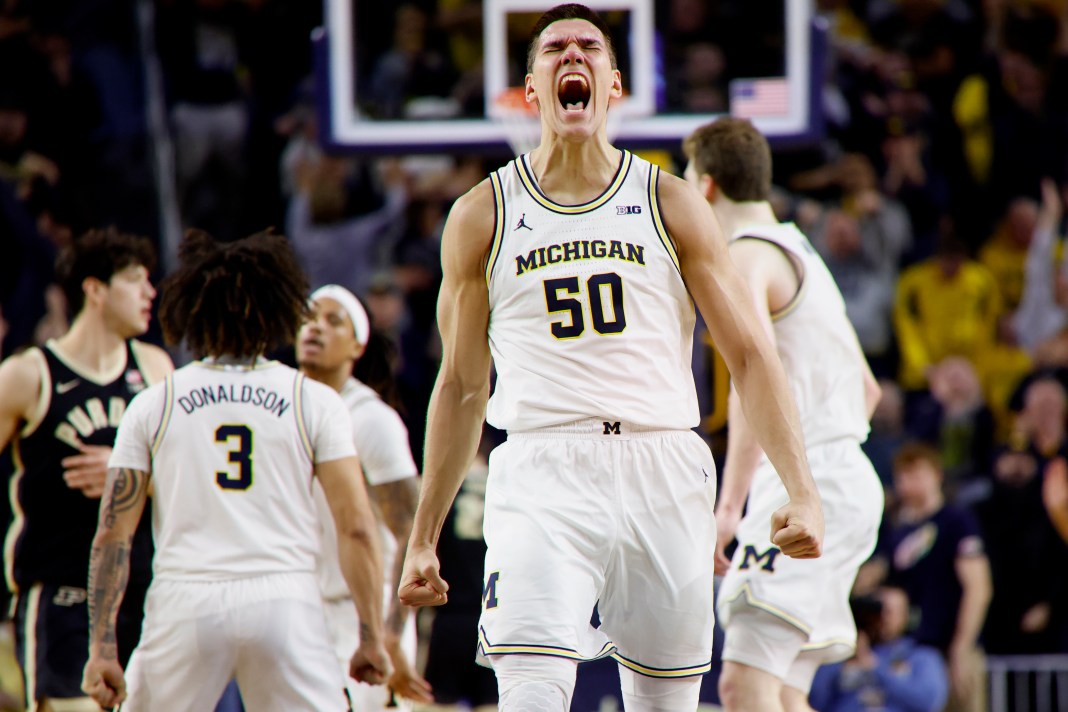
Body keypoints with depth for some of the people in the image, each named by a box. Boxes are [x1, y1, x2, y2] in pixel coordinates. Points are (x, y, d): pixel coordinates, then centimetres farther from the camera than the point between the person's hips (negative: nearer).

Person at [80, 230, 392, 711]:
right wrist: (372, 639, 5)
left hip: (184, 602, 1)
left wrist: (102, 649, 5)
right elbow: (356, 528, 0)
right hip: (284, 599, -1)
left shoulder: (152, 405, 9)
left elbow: (112, 533, 5)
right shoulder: (316, 402, 6)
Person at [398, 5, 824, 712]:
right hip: (542, 471, -1)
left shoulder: (672, 205, 9)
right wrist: (424, 539, 15)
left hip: (663, 469, 1)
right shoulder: (482, 217, 10)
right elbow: (462, 386, 17)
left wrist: (802, 492, -5)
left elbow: (751, 355, 7)